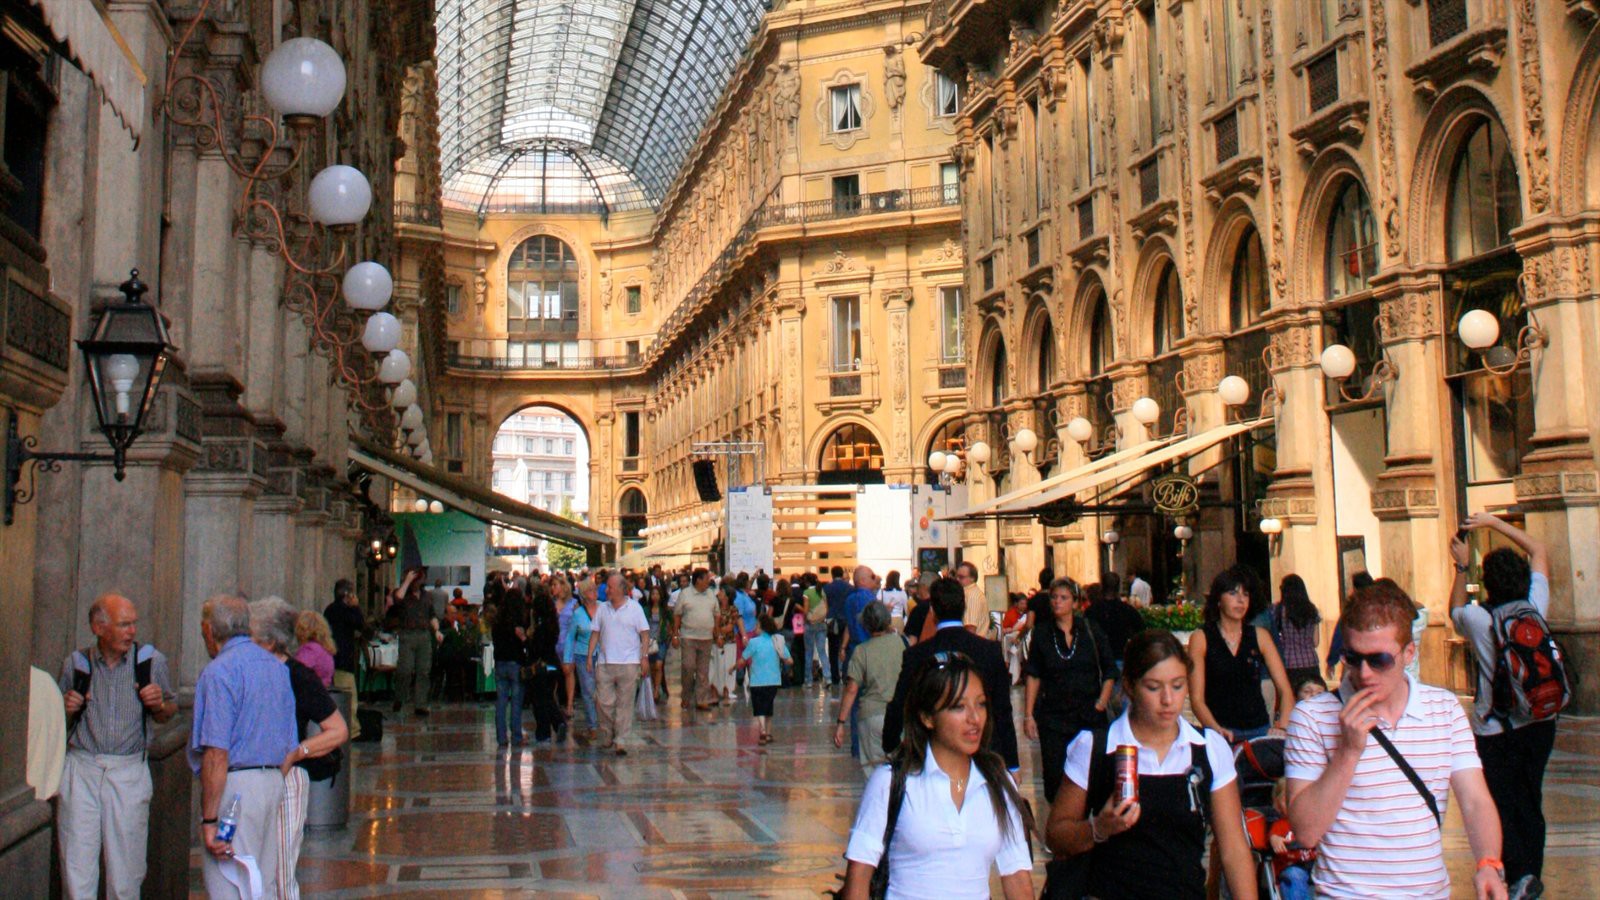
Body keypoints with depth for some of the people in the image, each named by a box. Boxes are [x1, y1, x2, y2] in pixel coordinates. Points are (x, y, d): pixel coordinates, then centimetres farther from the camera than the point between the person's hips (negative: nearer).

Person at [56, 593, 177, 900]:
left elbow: (169, 713, 12)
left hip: (130, 773, -1)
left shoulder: (151, 660, 2)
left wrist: (159, 704, -10)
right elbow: (59, 724, 17)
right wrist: (67, 710, -5)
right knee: (77, 864, 0)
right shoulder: (76, 663, 5)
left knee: (126, 866, 3)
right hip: (81, 768, 1)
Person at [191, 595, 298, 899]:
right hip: (275, 782, 8)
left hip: (235, 784, -8)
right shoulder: (278, 667, 15)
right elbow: (290, 746, 17)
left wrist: (209, 820, -17)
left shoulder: (219, 671, -11)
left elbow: (217, 754, -18)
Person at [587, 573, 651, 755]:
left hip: (628, 663, -3)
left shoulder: (634, 608, 0)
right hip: (604, 663, 3)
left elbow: (645, 634, -1)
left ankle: (621, 741, 5)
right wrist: (590, 656, 5)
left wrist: (644, 657, -9)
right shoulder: (603, 609, 11)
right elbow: (596, 634, 13)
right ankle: (608, 736, 18)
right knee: (604, 701, 0)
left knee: (625, 704, 1)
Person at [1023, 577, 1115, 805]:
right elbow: (1033, 676, 3)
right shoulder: (1042, 633, 3)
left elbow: (1110, 670, 8)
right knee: (1054, 776, -2)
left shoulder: (1091, 630, 1)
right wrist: (1028, 715, -1)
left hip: (1089, 715, 0)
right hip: (1053, 716, 0)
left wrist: (1102, 701, -2)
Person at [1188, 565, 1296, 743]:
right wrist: (1216, 729, -22)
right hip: (1221, 733, -3)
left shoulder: (1260, 636, 10)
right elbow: (1197, 698, -4)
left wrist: (1282, 726, -13)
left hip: (1260, 729, 3)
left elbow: (1285, 690, 5)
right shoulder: (1201, 639, 2)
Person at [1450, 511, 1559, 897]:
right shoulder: (1536, 607, -8)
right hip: (1539, 721, 4)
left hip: (1495, 731, -4)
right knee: (1531, 800, 14)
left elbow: (1456, 608, 11)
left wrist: (1461, 567, 17)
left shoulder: (1478, 619, -16)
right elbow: (1539, 551, 7)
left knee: (1503, 805, 3)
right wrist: (1494, 522, 8)